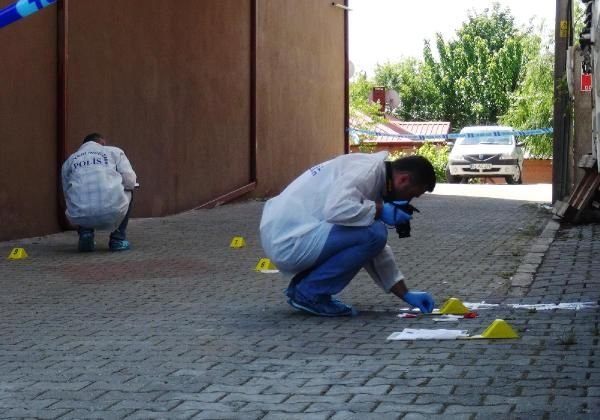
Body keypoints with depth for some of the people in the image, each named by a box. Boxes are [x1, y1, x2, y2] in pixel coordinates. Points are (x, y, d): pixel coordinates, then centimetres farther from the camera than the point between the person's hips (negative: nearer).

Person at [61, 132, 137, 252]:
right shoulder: (114, 151, 18)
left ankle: (84, 232, 12)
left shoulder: (69, 161, 25)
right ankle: (118, 238, 22)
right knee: (128, 191, 32)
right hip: (113, 212, -2)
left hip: (81, 218, 2)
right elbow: (130, 181, 7)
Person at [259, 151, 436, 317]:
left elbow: (377, 250, 24)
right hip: (288, 242, -10)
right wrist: (380, 211, -14)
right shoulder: (368, 170, -12)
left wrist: (406, 294, 21)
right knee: (372, 233, -19)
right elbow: (336, 209, -31)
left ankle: (301, 285, 15)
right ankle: (310, 294, -6)